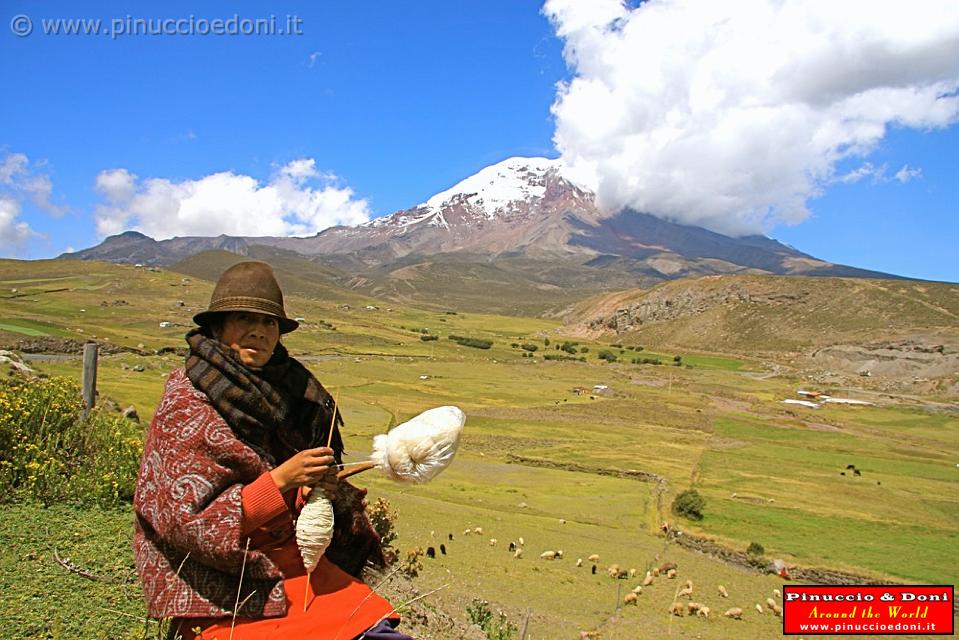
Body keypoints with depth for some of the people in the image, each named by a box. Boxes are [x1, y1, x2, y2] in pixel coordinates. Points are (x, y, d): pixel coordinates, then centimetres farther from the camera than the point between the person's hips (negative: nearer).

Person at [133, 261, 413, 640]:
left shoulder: (282, 393, 7)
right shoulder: (184, 408, -8)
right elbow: (191, 523, -13)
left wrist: (323, 488, -7)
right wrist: (281, 479, -21)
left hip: (295, 567, 6)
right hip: (224, 599, -5)